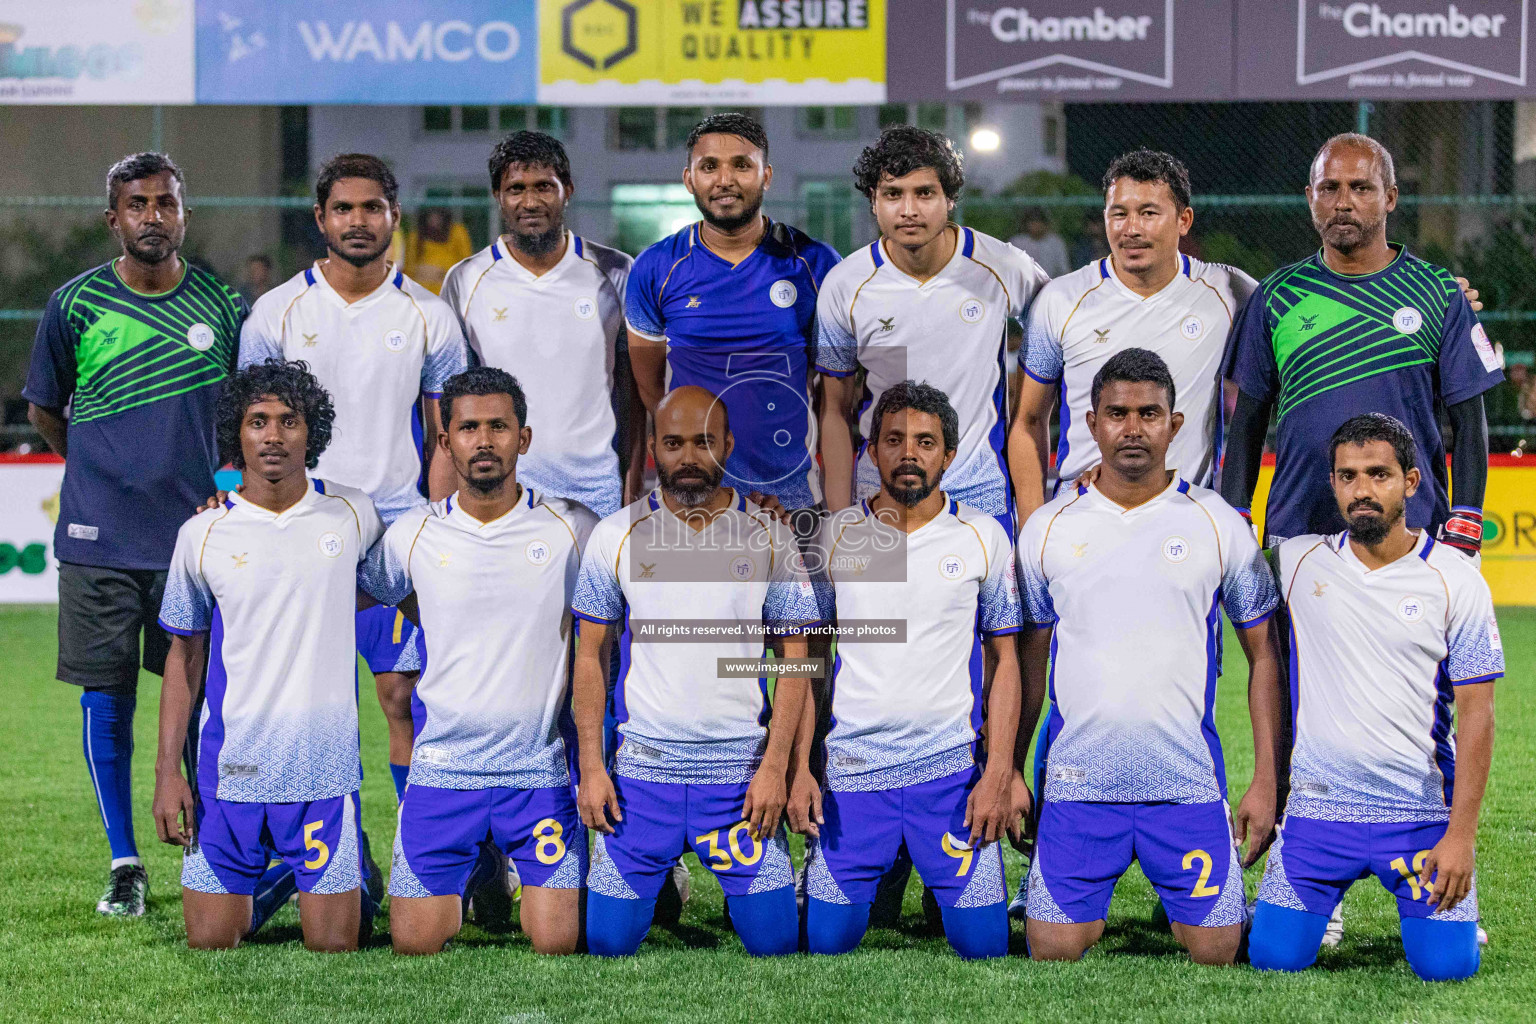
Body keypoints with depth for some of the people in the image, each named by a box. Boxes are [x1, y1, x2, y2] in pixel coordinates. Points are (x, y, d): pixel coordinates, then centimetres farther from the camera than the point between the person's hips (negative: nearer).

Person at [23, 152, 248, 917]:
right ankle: (124, 864, 11)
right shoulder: (75, 303, 0)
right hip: (100, 536, -1)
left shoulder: (221, 305, 4)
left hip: (194, 532, 1)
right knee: (106, 697, 1)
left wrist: (220, 482, 5)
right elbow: (44, 409, 13)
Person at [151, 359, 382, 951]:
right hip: (229, 767, 0)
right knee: (210, 941, 1)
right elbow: (184, 655, 8)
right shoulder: (203, 535, 1)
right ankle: (259, 891, 30)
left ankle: (353, 879, 28)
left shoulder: (354, 516, 1)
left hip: (324, 765, 0)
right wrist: (167, 771, 3)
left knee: (334, 943, -3)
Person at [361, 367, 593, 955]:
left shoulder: (571, 529, -2)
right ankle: (478, 869, 31)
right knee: (414, 943, -1)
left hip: (540, 771, -1)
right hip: (442, 768, 1)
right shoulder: (413, 534, 1)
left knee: (557, 942, -6)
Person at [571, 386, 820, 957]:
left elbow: (795, 657, 3)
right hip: (642, 767, 0)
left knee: (774, 938, -4)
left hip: (741, 769, 0)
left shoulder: (769, 539, 2)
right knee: (608, 941, 0)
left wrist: (775, 765, -7)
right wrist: (591, 769, -1)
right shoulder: (616, 537, 3)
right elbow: (590, 657, 6)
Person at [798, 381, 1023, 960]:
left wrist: (999, 773, -4)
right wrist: (800, 770, 1)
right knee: (827, 942, 1)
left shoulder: (983, 538, 2)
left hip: (952, 768, -1)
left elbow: (1005, 661, 5)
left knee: (982, 943, -4)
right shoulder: (836, 537, 5)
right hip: (850, 771, 1)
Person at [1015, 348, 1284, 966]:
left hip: (1189, 781, 0)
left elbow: (1264, 656, 7)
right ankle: (1093, 914, 27)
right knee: (1053, 950, -6)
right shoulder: (1048, 528, 5)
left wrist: (1267, 781, 1)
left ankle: (1183, 911, 29)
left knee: (1215, 950, -4)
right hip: (1076, 778, 1)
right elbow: (1029, 662, 12)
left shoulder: (1220, 526, 3)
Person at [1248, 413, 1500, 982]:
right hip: (1318, 806, 2)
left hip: (1423, 812, -1)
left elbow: (1475, 712, -5)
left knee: (1447, 965, -8)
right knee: (1275, 957, -7)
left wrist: (1462, 833, -11)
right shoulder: (1299, 561, 2)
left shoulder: (1456, 580, -4)